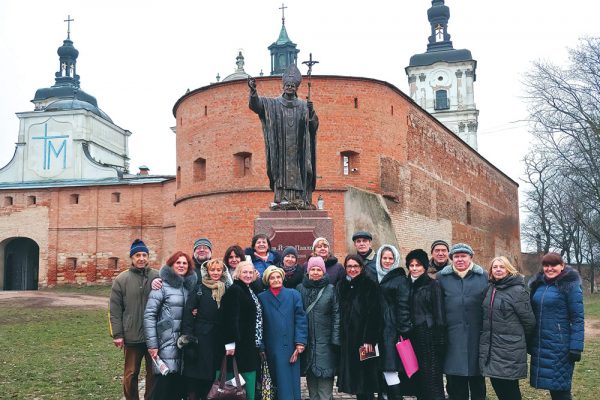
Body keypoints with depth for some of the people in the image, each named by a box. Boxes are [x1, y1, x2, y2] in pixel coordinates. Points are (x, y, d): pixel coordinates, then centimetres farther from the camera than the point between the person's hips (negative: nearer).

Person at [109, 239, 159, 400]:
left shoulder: (158, 277, 0)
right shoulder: (121, 279, -2)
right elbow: (115, 310, -2)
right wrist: (117, 334, -6)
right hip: (132, 337, -1)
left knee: (154, 373, 13)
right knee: (131, 374, 11)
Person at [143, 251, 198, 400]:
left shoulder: (190, 285, 13)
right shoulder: (162, 285, -5)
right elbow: (149, 315, -9)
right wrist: (152, 344, -13)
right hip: (167, 343, -5)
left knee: (179, 384, 5)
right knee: (165, 381, -9)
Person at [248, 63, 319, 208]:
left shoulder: (303, 106, 10)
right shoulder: (273, 104, 8)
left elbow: (313, 126, 1)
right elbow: (256, 103, -6)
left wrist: (311, 111, -18)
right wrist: (253, 90, -25)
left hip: (297, 148, 1)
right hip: (281, 148, -1)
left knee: (296, 171, -3)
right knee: (282, 169, -6)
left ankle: (298, 200, -4)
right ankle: (282, 199, -7)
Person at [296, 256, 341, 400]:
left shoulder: (330, 289, 0)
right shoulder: (300, 288, 4)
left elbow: (336, 314, -3)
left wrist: (335, 339, -8)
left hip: (325, 341, -2)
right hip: (307, 340, 2)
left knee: (325, 374, -4)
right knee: (310, 373, 10)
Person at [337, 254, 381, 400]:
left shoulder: (370, 285, -5)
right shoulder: (341, 286, 11)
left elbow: (374, 314, -11)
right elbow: (338, 313, 11)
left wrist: (369, 339, -17)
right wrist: (338, 337, 5)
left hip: (364, 336, -5)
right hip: (346, 337, 5)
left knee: (365, 373, -3)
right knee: (352, 370, 7)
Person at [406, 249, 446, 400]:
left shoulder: (433, 284, -5)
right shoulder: (408, 285, 11)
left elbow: (439, 313, -8)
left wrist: (440, 341, -12)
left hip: (429, 336, -6)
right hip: (413, 337, 6)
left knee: (432, 380, -5)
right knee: (418, 380, 9)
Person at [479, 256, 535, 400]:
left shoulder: (517, 290, -10)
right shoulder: (490, 289, 11)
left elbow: (529, 321, -8)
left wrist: (518, 337, 4)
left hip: (510, 349, -6)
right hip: (490, 348, 6)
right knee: (497, 384, 12)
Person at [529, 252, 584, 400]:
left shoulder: (570, 285, -9)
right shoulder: (538, 284, 8)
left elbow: (578, 319, -12)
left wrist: (576, 347, -17)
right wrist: (530, 342, 13)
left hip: (560, 346, -6)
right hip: (540, 344, 6)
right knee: (551, 386, 13)